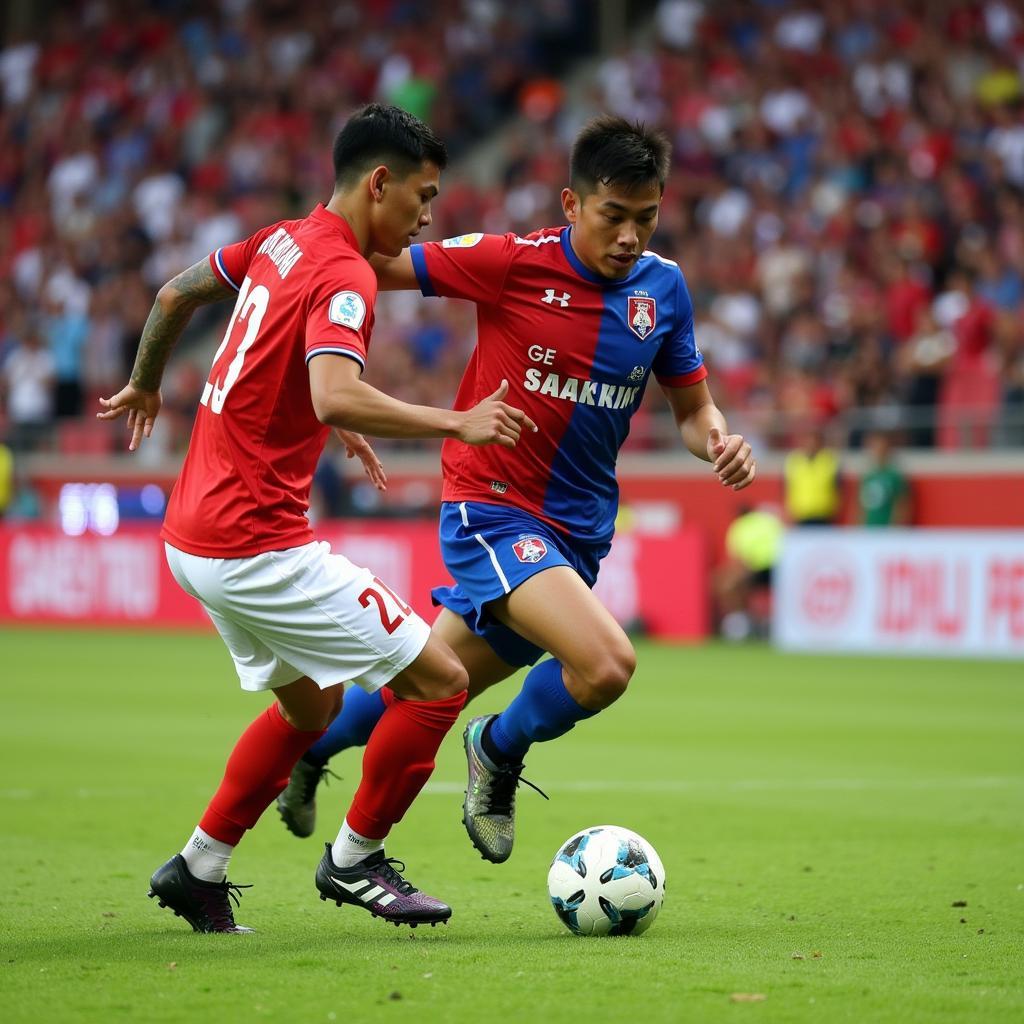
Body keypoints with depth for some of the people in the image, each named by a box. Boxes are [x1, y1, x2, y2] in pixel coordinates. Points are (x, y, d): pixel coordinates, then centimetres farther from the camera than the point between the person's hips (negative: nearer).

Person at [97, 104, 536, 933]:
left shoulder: (281, 242, 10)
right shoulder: (344, 277, -17)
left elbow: (176, 294, 26)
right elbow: (336, 399, -35)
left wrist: (146, 385, 43)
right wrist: (456, 424, -25)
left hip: (194, 535, 10)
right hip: (258, 545, -10)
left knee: (310, 704, 26)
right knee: (438, 680, -4)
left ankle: (199, 867, 28)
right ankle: (354, 860, 9)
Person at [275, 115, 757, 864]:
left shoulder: (664, 287, 1)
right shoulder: (514, 263, -14)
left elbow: (692, 406, 11)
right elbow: (380, 265, -7)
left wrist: (719, 440, -10)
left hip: (578, 533, 6)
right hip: (492, 511, -6)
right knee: (607, 664, -27)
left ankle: (308, 747, 45)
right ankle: (501, 749, 5)